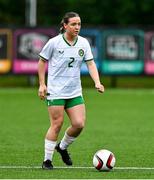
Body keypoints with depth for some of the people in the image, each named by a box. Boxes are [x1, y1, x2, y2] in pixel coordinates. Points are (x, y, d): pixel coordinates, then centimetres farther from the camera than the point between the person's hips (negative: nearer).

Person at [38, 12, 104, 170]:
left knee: (79, 124, -5)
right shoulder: (54, 42, -7)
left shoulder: (83, 43, 4)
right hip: (55, 91, -4)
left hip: (75, 92, 4)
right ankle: (47, 160, 5)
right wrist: (42, 84, -1)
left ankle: (62, 147, 23)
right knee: (57, 124, -6)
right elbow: (42, 61, 3)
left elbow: (90, 63, 3)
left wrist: (97, 82, -12)